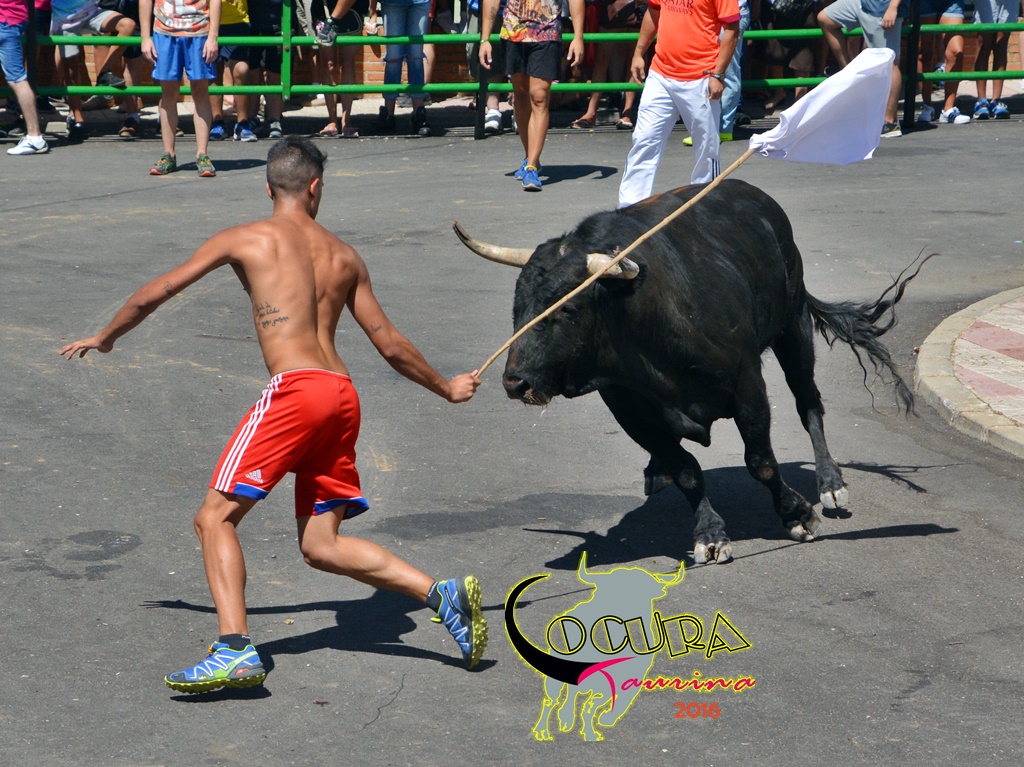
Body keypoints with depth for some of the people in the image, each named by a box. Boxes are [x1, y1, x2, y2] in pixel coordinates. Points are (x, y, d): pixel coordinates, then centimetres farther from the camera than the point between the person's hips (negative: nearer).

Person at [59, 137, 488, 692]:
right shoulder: (344, 257, 18)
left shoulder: (245, 239, 7)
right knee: (321, 546, 12)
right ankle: (443, 594, 1)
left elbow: (153, 295, 13)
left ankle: (235, 650, -17)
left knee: (215, 517, -2)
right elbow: (391, 345, 19)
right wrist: (447, 388, 34)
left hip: (295, 389, -6)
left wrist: (103, 337, 30)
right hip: (343, 395, 6)